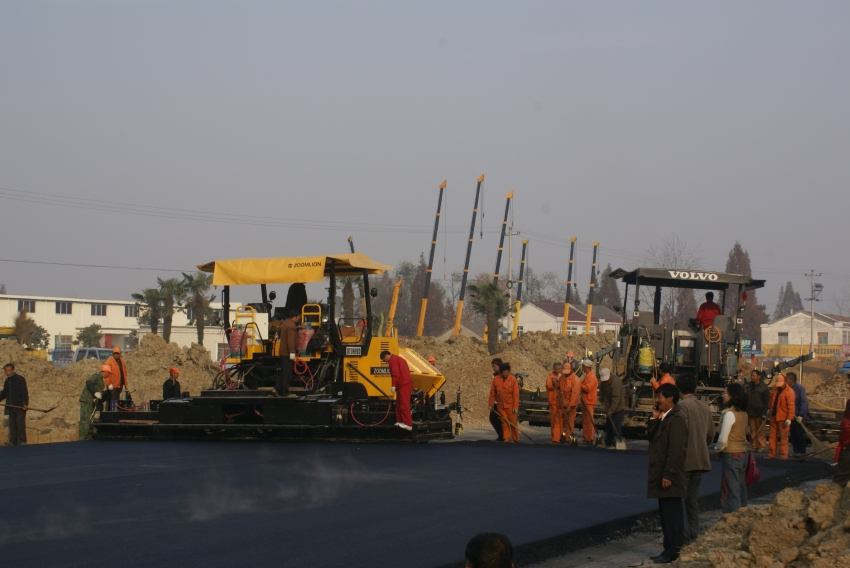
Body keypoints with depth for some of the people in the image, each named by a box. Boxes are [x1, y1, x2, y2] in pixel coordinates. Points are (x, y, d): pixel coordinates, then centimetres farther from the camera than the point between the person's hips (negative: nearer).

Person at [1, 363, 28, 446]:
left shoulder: (20, 379, -5)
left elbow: (24, 392, -10)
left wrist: (25, 403, -19)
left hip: (20, 406, -7)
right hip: (11, 407, 7)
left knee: (20, 423, -11)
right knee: (12, 425, 3)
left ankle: (22, 441, -9)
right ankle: (13, 442, 5)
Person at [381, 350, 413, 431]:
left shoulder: (393, 360, -6)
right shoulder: (399, 359, 25)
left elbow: (396, 373, -18)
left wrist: (394, 385, -17)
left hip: (403, 385, -10)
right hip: (407, 383, 10)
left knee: (404, 405, -12)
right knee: (399, 403, 16)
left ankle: (408, 424, -15)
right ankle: (400, 421, 19)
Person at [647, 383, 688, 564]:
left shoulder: (676, 420, -17)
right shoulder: (664, 418, 16)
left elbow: (676, 450, -21)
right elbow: (651, 436, 14)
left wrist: (668, 475, -23)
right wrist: (654, 419, 2)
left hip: (669, 476, -10)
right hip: (662, 475, 10)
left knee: (672, 514, -6)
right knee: (666, 514, 14)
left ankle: (673, 552, -2)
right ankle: (670, 549, 20)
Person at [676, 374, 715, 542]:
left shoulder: (682, 406, -13)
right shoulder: (705, 407, 10)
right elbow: (710, 435, 15)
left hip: (685, 460, -8)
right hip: (701, 460, 8)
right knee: (692, 499, 15)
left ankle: (683, 535, -6)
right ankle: (693, 533, 17)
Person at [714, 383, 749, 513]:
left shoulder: (729, 414, -16)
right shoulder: (743, 413, 7)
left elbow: (723, 439, -19)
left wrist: (717, 449, 1)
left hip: (731, 455, -8)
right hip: (742, 453, 8)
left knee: (730, 493, -6)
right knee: (741, 491, 13)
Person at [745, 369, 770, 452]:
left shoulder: (764, 387, -4)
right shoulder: (748, 386, 13)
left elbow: (766, 401, -7)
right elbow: (745, 399, 15)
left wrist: (764, 413, -13)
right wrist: (746, 411, 8)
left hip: (759, 413, -5)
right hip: (751, 413, 5)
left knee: (760, 431, -3)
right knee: (752, 430, 5)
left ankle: (761, 446, 1)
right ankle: (754, 446, 9)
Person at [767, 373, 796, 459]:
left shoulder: (789, 391, -15)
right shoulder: (774, 388, 7)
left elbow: (791, 406, -18)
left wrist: (789, 418, -22)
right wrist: (769, 408, 20)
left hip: (783, 418, -7)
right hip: (774, 416, 7)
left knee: (783, 437, -3)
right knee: (773, 436, 11)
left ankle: (783, 455, 1)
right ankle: (771, 454, 18)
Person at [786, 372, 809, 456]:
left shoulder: (800, 388, -14)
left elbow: (804, 402, -18)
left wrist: (801, 415, -22)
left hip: (798, 415, -6)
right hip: (791, 415, 6)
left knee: (799, 433, -2)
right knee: (792, 433, 8)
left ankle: (802, 451, 6)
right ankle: (796, 451, 16)